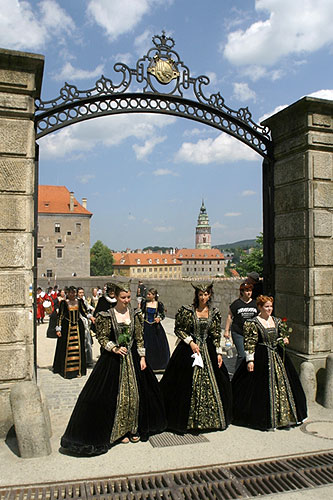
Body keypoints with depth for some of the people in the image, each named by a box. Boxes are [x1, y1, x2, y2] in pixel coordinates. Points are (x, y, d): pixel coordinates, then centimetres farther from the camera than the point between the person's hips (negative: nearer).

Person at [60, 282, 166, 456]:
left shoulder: (135, 315, 3)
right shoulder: (108, 316, -7)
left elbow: (139, 338, 6)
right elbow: (102, 337, -4)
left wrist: (142, 357, 2)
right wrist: (115, 349, -17)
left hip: (133, 358, 4)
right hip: (113, 359, -3)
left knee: (135, 393, 9)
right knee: (117, 395, 3)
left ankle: (133, 428, 25)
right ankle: (120, 431, 19)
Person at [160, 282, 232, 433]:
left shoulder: (214, 313, 4)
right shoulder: (186, 310, -6)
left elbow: (216, 335, 8)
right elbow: (178, 329, -3)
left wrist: (219, 353, 3)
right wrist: (191, 342, -11)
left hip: (208, 351, 3)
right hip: (188, 350, -3)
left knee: (210, 384, 7)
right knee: (187, 386, -1)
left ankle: (209, 418, 24)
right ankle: (187, 420, 15)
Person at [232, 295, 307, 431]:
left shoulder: (277, 321, 9)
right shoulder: (253, 323, -10)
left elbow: (282, 335, 19)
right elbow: (249, 343, -12)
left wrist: (284, 340, -4)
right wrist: (250, 360, -16)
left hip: (278, 356, 6)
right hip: (262, 357, -6)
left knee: (281, 384, 10)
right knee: (263, 388, -1)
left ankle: (282, 416, 24)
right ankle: (265, 419, 13)